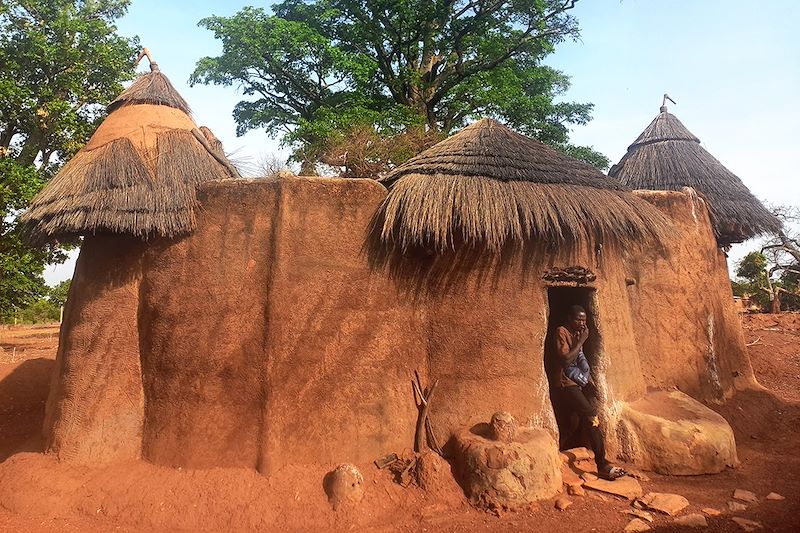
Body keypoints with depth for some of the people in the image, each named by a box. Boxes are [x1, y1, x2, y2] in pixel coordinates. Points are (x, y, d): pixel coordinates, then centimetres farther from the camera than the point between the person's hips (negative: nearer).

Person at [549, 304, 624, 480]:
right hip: (565, 384, -9)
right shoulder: (561, 332, -11)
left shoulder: (577, 334, 16)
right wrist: (581, 341, -16)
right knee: (591, 417, -17)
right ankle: (602, 465, -16)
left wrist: (589, 382, 11)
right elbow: (565, 359, -21)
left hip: (576, 384, 9)